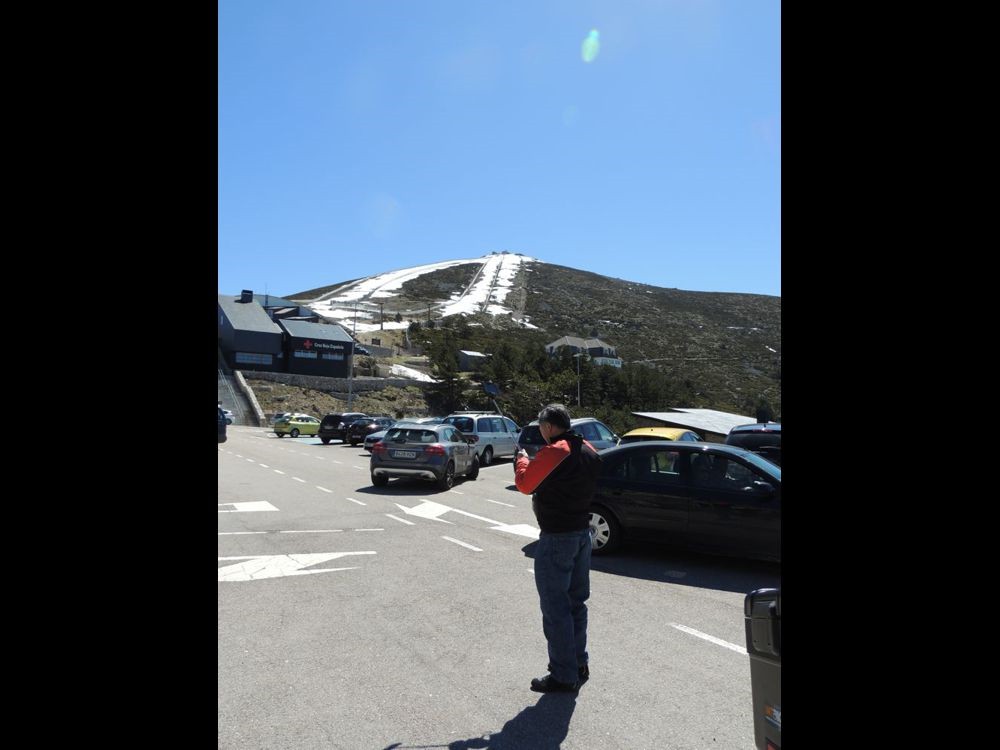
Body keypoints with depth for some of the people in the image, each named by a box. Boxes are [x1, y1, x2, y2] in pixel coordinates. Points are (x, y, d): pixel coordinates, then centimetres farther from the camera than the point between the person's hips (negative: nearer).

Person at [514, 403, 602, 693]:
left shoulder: (554, 452, -19)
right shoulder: (589, 451, 8)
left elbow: (524, 484, -12)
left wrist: (522, 460, 6)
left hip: (556, 538, -9)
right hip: (583, 533, 9)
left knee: (555, 608, 1)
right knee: (576, 602, 18)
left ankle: (564, 676, 9)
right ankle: (579, 664, 28)